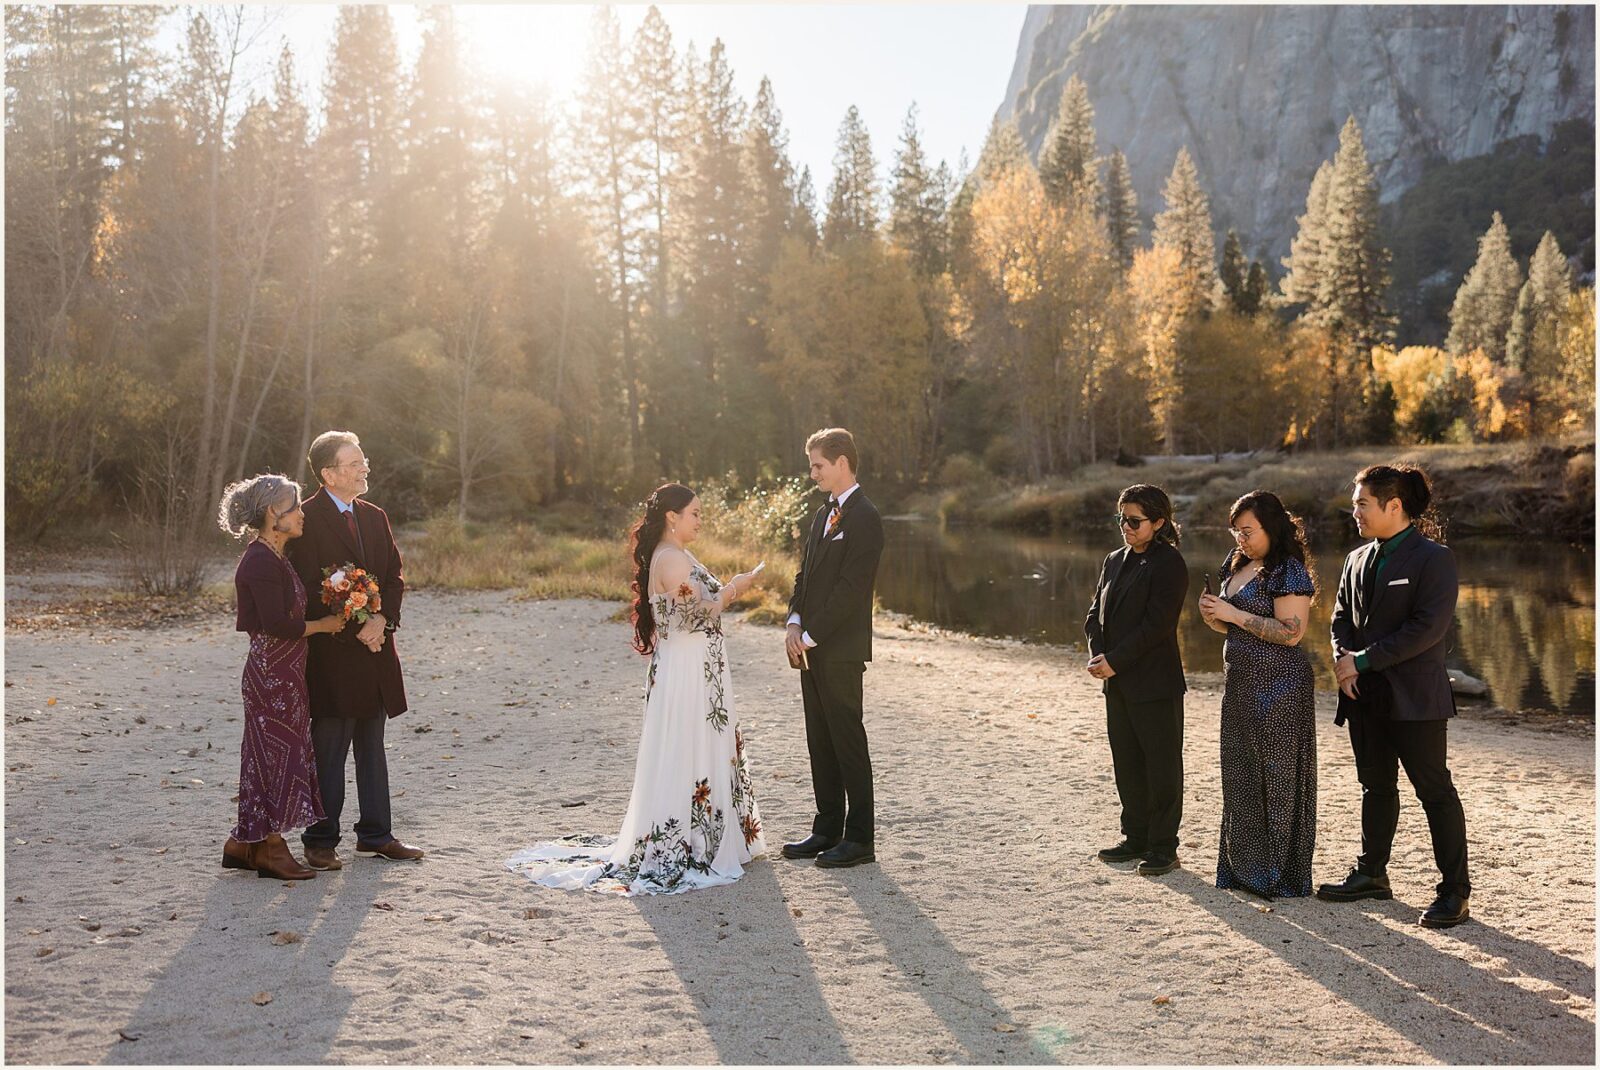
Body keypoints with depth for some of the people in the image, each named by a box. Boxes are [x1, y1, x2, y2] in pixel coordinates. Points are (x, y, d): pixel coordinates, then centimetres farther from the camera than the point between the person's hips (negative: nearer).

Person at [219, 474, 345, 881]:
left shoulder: (273, 557, 13)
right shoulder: (261, 561, -18)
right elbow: (277, 625, -23)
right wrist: (324, 625, -10)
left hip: (282, 674, 10)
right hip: (271, 674, -10)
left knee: (267, 755, 14)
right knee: (277, 752, -2)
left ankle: (244, 844, 22)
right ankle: (271, 851, 7)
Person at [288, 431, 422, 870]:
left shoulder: (374, 517, 13)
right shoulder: (307, 520, -10)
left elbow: (395, 576, 11)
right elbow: (309, 589, -15)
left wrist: (382, 620, -7)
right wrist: (354, 629, -15)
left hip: (374, 648, 7)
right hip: (331, 652, -7)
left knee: (372, 747, 13)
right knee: (329, 749, 0)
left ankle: (375, 834, 22)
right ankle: (320, 841, 10)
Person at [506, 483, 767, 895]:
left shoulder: (669, 556, 15)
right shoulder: (672, 558, -17)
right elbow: (695, 616, -21)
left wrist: (726, 591, 14)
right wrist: (731, 590, -10)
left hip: (694, 672, 11)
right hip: (687, 672, -11)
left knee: (692, 753, 15)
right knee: (686, 756, -4)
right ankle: (686, 847, 3)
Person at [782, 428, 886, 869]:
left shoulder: (864, 517, -13)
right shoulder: (824, 515, 17)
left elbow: (850, 588, -18)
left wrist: (810, 635, -16)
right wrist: (794, 623, 2)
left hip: (841, 650, -9)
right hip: (811, 648, 9)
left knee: (848, 742, -2)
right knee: (820, 742, 12)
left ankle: (859, 838, 5)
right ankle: (827, 829, 21)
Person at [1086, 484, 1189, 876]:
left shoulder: (1168, 564, -11)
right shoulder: (1115, 560, 13)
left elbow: (1156, 624, -18)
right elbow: (1096, 613, 12)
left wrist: (1115, 660, -18)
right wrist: (1097, 654, -5)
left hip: (1155, 683, -8)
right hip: (1118, 683, 8)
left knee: (1162, 766, 2)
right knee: (1127, 765, 14)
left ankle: (1163, 847, 11)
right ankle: (1136, 839, 26)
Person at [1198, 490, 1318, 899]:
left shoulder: (1287, 571, -13)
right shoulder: (1237, 566, 12)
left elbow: (1291, 632, -21)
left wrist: (1234, 614, -19)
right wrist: (1213, 616, -1)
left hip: (1278, 686, -9)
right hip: (1241, 682, 9)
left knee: (1277, 775, -1)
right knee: (1240, 776, 13)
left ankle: (1283, 875, 9)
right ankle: (1246, 867, 24)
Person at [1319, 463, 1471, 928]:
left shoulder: (1433, 558, -11)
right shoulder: (1358, 559, 12)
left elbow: (1429, 627, -19)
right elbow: (1342, 618, 14)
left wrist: (1364, 660, -18)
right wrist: (1343, 662, -6)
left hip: (1415, 697, -7)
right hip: (1366, 696, 7)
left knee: (1435, 790, 0)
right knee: (1376, 786, 16)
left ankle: (1454, 890, 8)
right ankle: (1371, 874, 28)